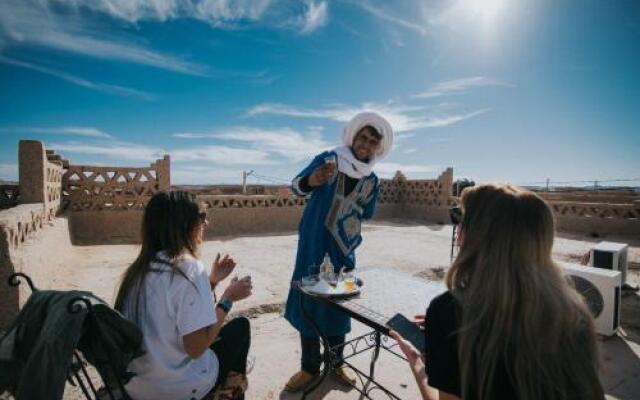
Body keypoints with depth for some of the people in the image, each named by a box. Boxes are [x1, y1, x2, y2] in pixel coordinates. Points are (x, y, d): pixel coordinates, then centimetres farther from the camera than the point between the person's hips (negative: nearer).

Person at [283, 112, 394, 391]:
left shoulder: (372, 181, 2)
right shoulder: (328, 159, -6)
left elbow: (365, 215, 11)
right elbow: (295, 186, -9)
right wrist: (311, 181, -29)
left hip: (343, 252, 2)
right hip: (312, 248, -2)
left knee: (338, 307, 12)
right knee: (308, 305, 4)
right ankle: (310, 367, 24)